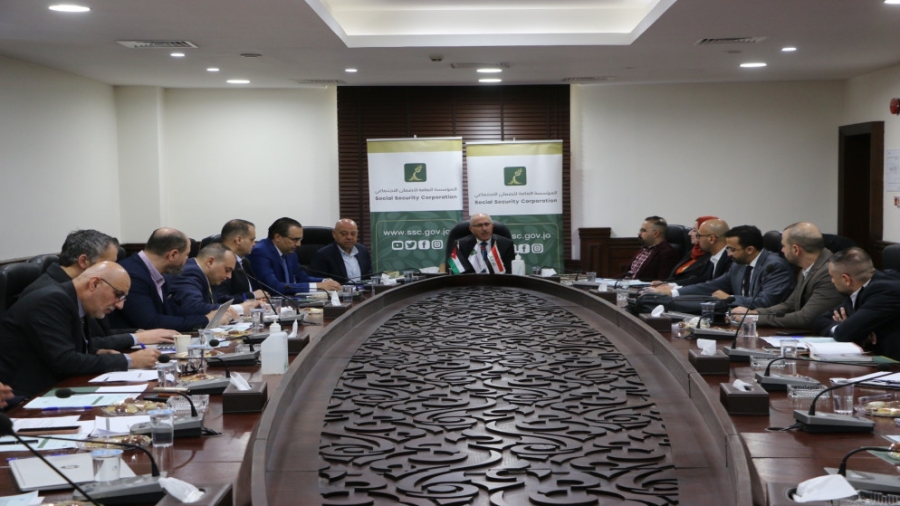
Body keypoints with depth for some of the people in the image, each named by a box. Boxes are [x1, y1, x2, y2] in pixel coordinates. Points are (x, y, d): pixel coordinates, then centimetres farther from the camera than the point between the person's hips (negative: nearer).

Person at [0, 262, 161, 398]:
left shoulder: (69, 301, 10)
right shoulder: (52, 300, -15)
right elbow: (63, 361, -22)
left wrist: (101, 357, -4)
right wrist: (128, 361, -16)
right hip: (19, 399, -8)